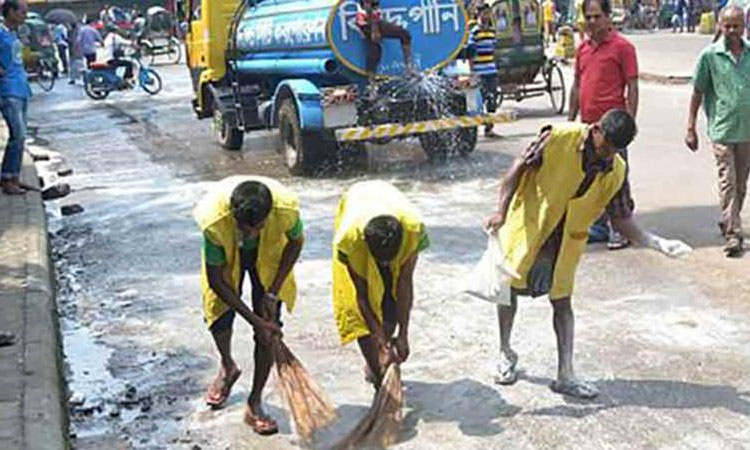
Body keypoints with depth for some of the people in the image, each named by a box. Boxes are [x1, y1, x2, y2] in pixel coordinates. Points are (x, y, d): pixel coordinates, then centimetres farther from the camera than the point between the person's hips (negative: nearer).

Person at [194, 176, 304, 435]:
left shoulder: (286, 207, -38)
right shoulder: (213, 220, -40)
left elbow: (296, 242, -13)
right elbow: (217, 280, -25)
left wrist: (273, 292, -15)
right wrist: (254, 320, -25)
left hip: (269, 253, 1)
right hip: (227, 255, 0)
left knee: (269, 327, -7)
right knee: (219, 320, -2)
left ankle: (254, 404, 5)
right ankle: (227, 368, 34)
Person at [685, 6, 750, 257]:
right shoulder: (710, 55, -4)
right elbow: (698, 93, 0)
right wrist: (691, 128, -1)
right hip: (722, 129, -4)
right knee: (727, 182, -7)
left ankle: (728, 223, 30)